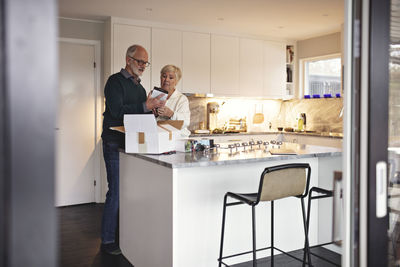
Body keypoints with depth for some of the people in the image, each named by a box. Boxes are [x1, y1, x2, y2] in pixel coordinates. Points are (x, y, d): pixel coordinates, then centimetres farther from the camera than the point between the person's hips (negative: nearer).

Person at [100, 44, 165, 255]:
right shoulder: (115, 81, -5)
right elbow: (117, 111, -18)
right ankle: (108, 241, 6)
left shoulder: (139, 87, 19)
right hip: (115, 144, -8)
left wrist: (153, 109, 3)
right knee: (116, 192, -6)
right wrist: (145, 106, -22)